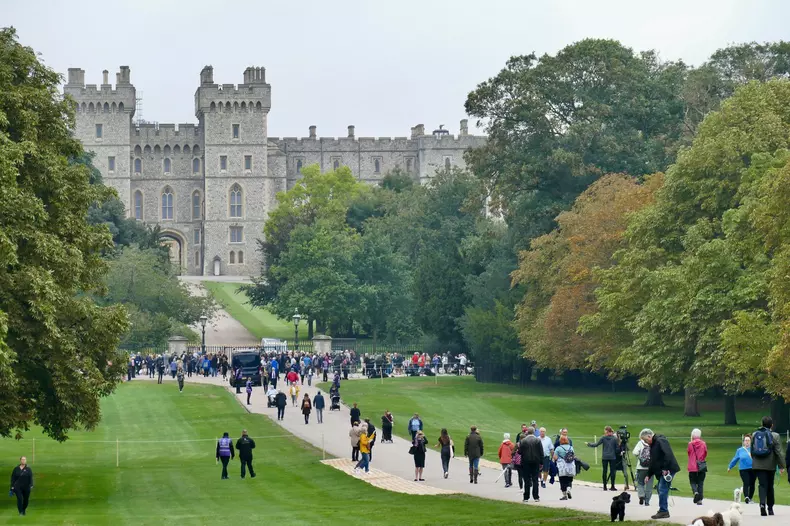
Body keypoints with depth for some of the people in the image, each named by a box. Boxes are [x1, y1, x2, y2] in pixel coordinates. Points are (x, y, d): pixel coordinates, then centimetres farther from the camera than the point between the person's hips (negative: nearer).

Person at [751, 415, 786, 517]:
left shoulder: (754, 435, 3)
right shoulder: (774, 436, -8)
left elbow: (752, 450, 10)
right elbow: (778, 451, -8)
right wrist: (781, 466, -3)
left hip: (757, 465, 2)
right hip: (770, 465, -2)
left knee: (762, 485, -1)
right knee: (770, 486, 12)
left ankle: (762, 504, -25)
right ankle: (770, 508, 18)